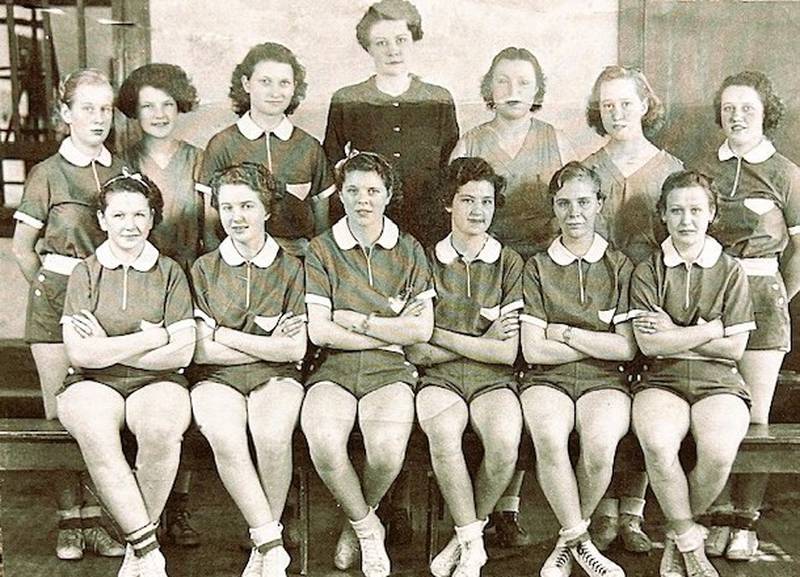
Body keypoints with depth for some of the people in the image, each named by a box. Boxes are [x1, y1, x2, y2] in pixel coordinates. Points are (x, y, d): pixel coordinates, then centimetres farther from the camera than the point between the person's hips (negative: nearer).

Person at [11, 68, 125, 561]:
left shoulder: (121, 171, 8)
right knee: (61, 414, 2)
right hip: (57, 302, -2)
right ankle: (69, 522, 12)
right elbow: (22, 247, 3)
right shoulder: (48, 174, -2)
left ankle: (94, 520, 13)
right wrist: (48, 288, 0)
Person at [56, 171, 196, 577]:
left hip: (157, 382, 0)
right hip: (92, 384, 0)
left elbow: (182, 352, -2)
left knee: (162, 428, -35)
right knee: (94, 430, -35)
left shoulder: (169, 272, 8)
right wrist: (152, 336, -7)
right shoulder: (85, 273, 8)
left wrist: (110, 348, -5)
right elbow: (79, 353, -5)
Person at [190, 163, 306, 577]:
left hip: (275, 377, 0)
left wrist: (222, 333, -2)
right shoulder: (204, 269, 10)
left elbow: (295, 349, -3)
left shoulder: (291, 268, 7)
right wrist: (267, 344, -3)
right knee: (225, 438, -33)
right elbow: (199, 351, 1)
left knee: (273, 436, -33)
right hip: (216, 378, 1)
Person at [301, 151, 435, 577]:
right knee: (323, 445, -30)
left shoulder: (409, 250, 9)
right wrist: (391, 325, -4)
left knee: (388, 451, -28)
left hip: (389, 371, 0)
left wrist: (356, 321, -4)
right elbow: (318, 332, -4)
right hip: (333, 370, 0)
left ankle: (358, 522, 7)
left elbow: (423, 330, 0)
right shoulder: (321, 250, 5)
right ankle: (367, 527, -1)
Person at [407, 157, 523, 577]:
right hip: (439, 380, 0)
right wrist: (483, 340, -4)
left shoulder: (510, 264, 6)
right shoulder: (426, 262, 7)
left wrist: (443, 337, -3)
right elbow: (416, 352, 0)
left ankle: (467, 536, -4)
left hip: (493, 380, 0)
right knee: (443, 433, -33)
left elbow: (507, 353, -2)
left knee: (505, 443, -30)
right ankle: (472, 543, -14)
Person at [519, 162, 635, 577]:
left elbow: (627, 348, 0)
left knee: (599, 442, -33)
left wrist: (563, 332, -3)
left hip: (604, 381, 0)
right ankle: (580, 541, -15)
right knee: (549, 437, -34)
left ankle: (570, 538, -8)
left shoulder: (620, 267, 9)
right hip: (547, 379, 0)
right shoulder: (536, 267, 8)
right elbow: (533, 350, -1)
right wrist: (598, 342, -1)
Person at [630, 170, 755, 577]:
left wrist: (675, 334, -4)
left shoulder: (730, 272, 8)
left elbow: (734, 348, 0)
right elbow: (649, 345, -6)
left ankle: (677, 535, -1)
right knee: (658, 444, -34)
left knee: (718, 452, -31)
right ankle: (690, 542, -10)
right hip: (661, 380, 0)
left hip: (718, 383, 1)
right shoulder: (647, 272, 6)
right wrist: (712, 329, -5)